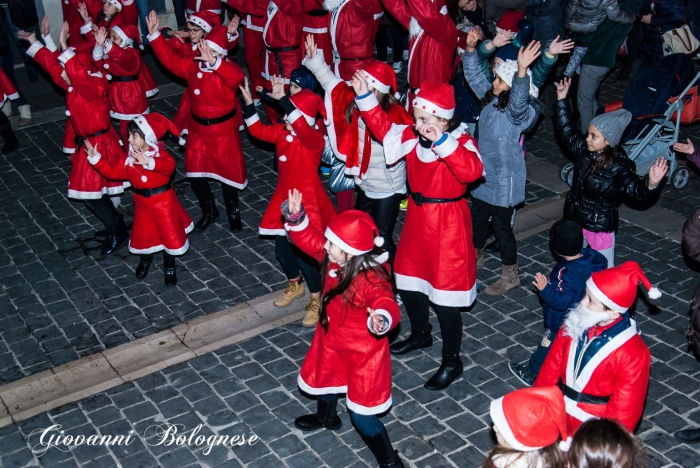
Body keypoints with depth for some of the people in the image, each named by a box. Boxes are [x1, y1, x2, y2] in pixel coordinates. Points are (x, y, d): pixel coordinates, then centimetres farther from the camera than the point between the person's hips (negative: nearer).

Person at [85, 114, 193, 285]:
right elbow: (113, 171, 8)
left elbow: (169, 165, -42)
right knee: (143, 234, 14)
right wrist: (95, 157, -1)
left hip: (163, 201, -5)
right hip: (142, 202, 5)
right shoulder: (129, 158, -1)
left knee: (170, 234, 6)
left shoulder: (160, 154, -20)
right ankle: (146, 259, 44)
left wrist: (148, 162, -58)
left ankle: (169, 267, 28)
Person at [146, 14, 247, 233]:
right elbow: (170, 59, 8)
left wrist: (214, 62, -60)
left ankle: (233, 211, 31)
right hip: (198, 128, 6)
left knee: (228, 171, 7)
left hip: (223, 130, -6)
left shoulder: (227, 69, -21)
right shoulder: (193, 65, -1)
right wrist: (155, 34, -1)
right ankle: (209, 211, 32)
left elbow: (237, 77, -44)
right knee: (194, 172, 12)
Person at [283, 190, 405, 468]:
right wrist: (295, 217, -25)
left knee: (361, 415, 0)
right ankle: (326, 417, 68)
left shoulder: (371, 281, -38)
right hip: (332, 341, 9)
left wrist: (382, 319, -77)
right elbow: (308, 239, -6)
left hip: (362, 352, -9)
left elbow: (385, 302, -54)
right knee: (324, 378, 35)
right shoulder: (334, 259, -15)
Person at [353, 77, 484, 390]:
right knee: (407, 282, 22)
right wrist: (365, 97, -1)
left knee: (445, 295, 0)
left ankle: (452, 362, 17)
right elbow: (383, 127, 11)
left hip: (448, 225, -8)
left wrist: (442, 141, -49)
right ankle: (420, 334, 49)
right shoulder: (412, 136, 0)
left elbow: (472, 170, -40)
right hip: (417, 217, 8)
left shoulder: (461, 142, -21)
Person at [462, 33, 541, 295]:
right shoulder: (491, 98, 0)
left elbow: (519, 100, -46)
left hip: (504, 179, -8)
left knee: (501, 225, 3)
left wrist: (521, 71, -62)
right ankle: (476, 257, 46)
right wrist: (471, 49, -9)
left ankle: (510, 275, 20)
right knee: (477, 217, 23)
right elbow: (474, 76, 5)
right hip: (484, 173, 8)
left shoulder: (519, 111, -24)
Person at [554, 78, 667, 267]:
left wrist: (651, 183, -51)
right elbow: (565, 130, 6)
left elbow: (637, 191, -29)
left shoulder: (618, 168, -24)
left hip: (601, 227, -6)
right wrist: (562, 99, 4)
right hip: (574, 220, 7)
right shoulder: (583, 150, -7)